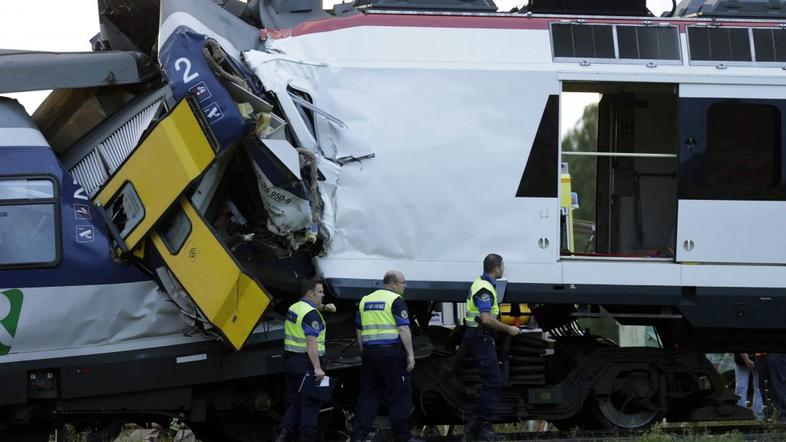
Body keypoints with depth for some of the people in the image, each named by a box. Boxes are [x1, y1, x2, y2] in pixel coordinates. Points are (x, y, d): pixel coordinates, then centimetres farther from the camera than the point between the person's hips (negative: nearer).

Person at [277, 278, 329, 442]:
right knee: (310, 403, 0)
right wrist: (317, 368, -25)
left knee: (294, 401, 15)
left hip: (290, 359, 8)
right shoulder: (311, 313, -17)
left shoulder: (292, 308, 9)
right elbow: (311, 343, -24)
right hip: (306, 363, -8)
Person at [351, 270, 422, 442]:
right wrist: (411, 354, -11)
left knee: (368, 395, 8)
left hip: (370, 351, 6)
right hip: (392, 351, -6)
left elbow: (359, 330, 17)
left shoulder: (365, 300, 14)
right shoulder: (396, 300, -6)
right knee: (400, 395, 1)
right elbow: (403, 329, -13)